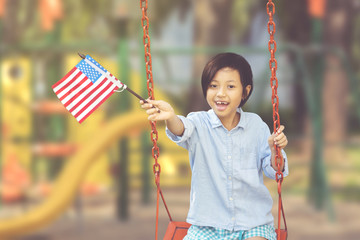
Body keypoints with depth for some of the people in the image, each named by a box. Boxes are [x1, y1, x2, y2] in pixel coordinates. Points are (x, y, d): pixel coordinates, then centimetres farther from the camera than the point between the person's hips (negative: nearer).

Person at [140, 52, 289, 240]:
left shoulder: (256, 125, 1)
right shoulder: (199, 123, -3)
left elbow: (272, 171, 4)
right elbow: (182, 130, -27)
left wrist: (275, 150, -18)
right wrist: (170, 117, -50)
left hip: (253, 223, 0)